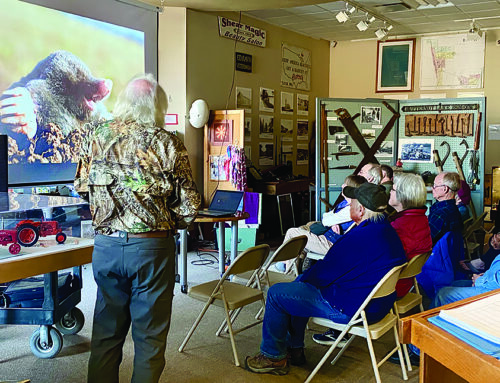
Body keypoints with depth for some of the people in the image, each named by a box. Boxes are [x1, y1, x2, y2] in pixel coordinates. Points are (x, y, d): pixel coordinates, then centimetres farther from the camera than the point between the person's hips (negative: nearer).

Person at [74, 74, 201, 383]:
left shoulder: (96, 137, 0)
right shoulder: (168, 143, -8)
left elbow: (82, 187, 9)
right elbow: (189, 204, -7)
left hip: (106, 244, 3)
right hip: (152, 246, -3)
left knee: (107, 331, 17)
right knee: (150, 334, 11)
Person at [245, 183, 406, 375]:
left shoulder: (361, 237, -28)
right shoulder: (388, 230, 4)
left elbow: (323, 274, -19)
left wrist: (302, 279, 3)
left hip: (349, 309, -10)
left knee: (276, 294, -1)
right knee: (299, 284, 25)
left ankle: (273, 357, 15)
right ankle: (295, 348, 31)